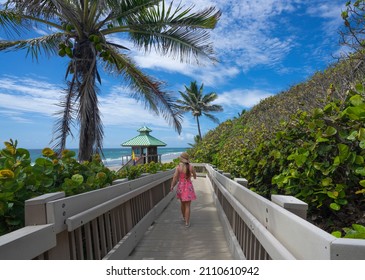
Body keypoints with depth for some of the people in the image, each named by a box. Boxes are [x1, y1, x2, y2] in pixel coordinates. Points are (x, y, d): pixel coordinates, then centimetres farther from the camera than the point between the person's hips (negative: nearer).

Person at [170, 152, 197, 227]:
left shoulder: (178, 167, -12)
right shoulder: (191, 167, -10)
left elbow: (175, 178, -16)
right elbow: (195, 176, 4)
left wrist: (172, 186, -2)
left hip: (181, 186, 2)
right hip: (188, 187, -1)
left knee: (182, 203, 22)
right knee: (187, 205, 6)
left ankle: (184, 217, 42)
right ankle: (187, 222, 9)